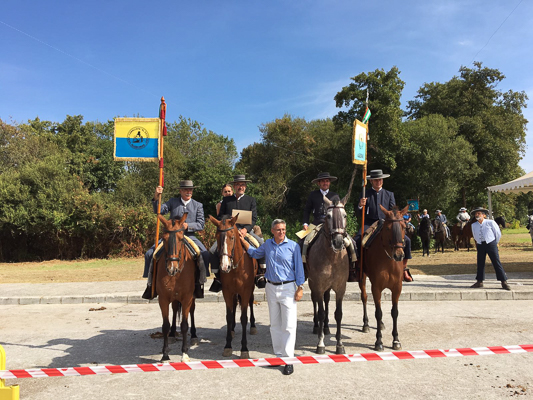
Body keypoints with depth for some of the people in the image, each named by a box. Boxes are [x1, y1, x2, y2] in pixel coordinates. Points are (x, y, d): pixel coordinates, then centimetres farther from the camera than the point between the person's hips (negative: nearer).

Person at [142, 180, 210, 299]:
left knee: (205, 254, -24)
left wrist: (187, 225, -16)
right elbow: (159, 211, -3)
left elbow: (201, 224, 1)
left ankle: (199, 281, -8)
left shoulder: (198, 205, 7)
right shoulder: (173, 201, 9)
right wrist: (156, 198, -20)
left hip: (189, 236, -1)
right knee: (149, 254, -12)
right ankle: (151, 283, 4)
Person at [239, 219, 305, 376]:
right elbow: (254, 253, 23)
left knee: (288, 325, -3)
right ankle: (278, 355, 26)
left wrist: (300, 288, -7)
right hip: (271, 288, 4)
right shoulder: (267, 245, 6)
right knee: (275, 325, 13)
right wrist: (243, 241, 15)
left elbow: (299, 267, -3)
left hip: (287, 288, -4)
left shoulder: (293, 246, -5)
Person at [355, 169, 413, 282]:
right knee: (357, 240, -31)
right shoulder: (365, 194, 10)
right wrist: (360, 206, -17)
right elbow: (359, 214, 6)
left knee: (406, 240, -16)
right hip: (370, 224, -2)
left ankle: (404, 269, -1)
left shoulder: (389, 194, 16)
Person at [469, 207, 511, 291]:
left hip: (491, 244, -4)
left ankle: (504, 282, 1)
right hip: (480, 245, 4)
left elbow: (498, 233, 3)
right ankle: (479, 282, 15)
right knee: (480, 263, 6)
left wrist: (495, 243, 9)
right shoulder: (473, 225, 5)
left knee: (496, 262, -5)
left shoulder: (490, 222, -6)